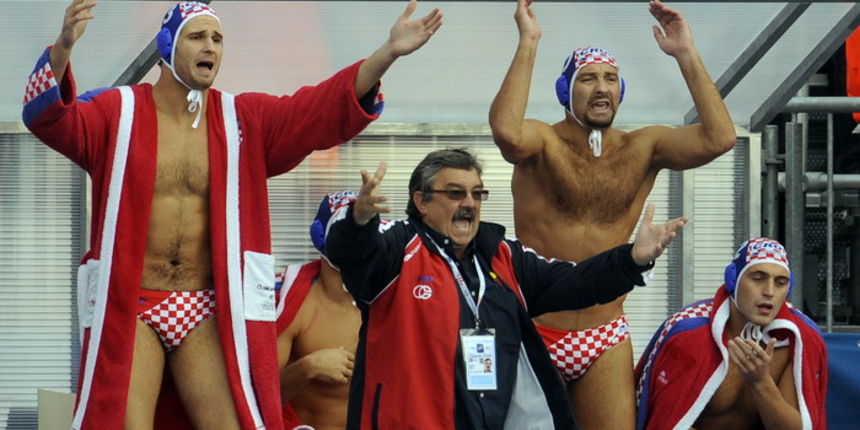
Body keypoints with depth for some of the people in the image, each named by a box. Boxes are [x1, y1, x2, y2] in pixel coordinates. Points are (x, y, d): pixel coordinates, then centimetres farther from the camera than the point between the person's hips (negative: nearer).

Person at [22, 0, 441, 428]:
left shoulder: (246, 120, 8)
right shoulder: (116, 112, 1)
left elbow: (325, 108, -2)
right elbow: (50, 117, -16)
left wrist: (388, 52, -17)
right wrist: (62, 48, -38)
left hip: (207, 312, 2)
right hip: (126, 308, -2)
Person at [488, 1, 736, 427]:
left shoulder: (641, 150, 3)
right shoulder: (543, 143, -6)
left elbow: (719, 139, -12)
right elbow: (506, 132, -31)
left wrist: (687, 55, -14)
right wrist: (528, 42, -27)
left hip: (606, 340, 2)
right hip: (534, 332, -2)